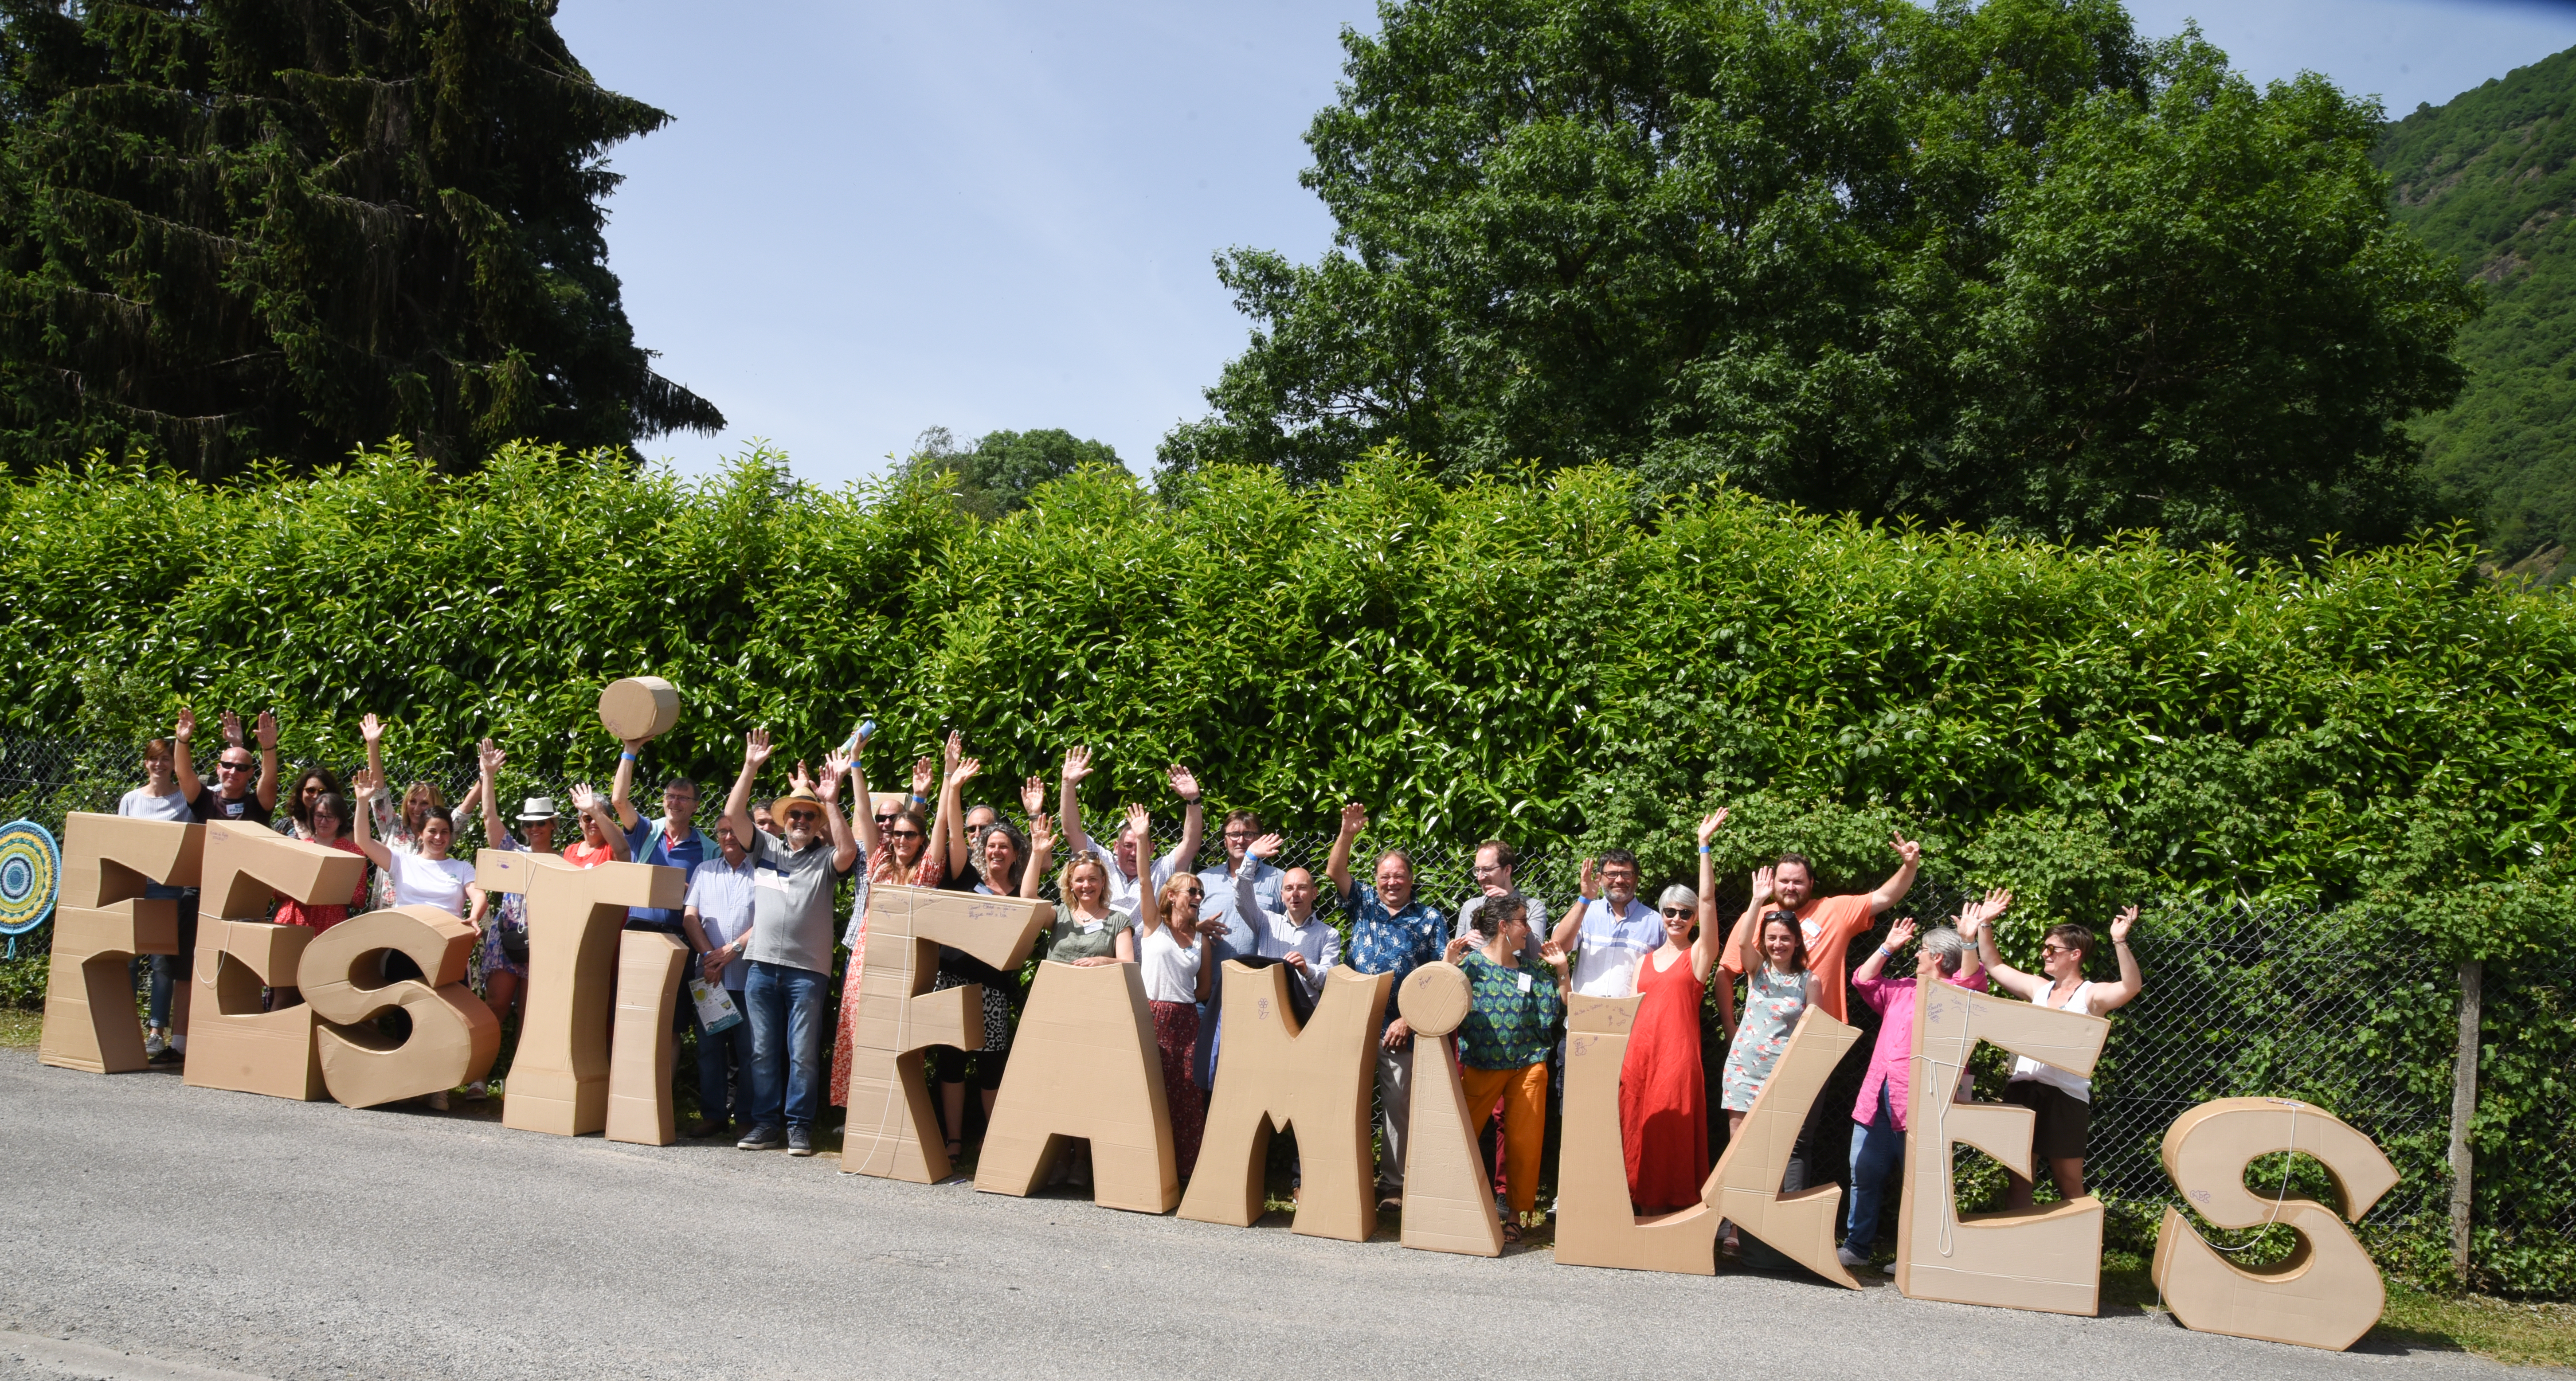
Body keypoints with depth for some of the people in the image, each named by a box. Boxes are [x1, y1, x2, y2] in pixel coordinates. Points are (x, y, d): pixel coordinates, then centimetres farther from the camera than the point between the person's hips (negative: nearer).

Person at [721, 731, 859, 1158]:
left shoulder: (825, 859, 5)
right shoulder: (765, 849, 13)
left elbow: (848, 851, -17)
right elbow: (733, 814, 4)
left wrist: (831, 801, -22)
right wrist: (750, 768, -5)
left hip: (807, 968, -3)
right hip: (761, 964, 3)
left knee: (803, 1053, 0)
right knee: (763, 1050, 7)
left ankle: (800, 1124, 8)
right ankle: (765, 1120, 16)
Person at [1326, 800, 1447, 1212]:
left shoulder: (1429, 919, 4)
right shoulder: (1364, 903, 12)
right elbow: (1334, 873, -1)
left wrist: (1409, 1020, -10)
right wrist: (1347, 834, -16)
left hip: (1400, 1029, -2)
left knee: (1397, 1108, 2)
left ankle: (1394, 1186, 10)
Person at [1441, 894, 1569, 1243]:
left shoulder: (1532, 972, 8)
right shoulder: (1471, 963, -4)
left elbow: (1558, 1014, 8)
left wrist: (1561, 972, 3)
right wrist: (1448, 966, -19)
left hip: (1527, 1067, 3)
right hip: (1480, 1066, -3)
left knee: (1524, 1142, 3)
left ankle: (1519, 1213, 15)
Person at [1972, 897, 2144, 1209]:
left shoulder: (2092, 996, -5)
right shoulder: (2039, 988, 13)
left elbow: (2132, 987, -23)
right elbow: (1994, 966, 22)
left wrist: (2120, 942, -34)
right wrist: (1985, 925, 13)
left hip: (2065, 1097, -6)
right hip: (2021, 1091, 6)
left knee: (2070, 1187, 2)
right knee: (2017, 1181, 11)